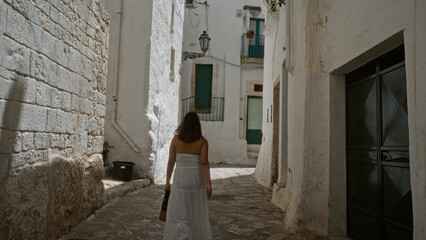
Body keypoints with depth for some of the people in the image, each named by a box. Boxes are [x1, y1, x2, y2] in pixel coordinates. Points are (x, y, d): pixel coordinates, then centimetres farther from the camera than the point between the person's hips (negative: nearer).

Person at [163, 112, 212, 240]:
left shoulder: (175, 139, -5)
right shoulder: (203, 141, -8)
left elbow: (170, 162, -3)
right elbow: (204, 163, -16)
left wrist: (167, 181, 7)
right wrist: (209, 184, -14)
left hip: (180, 180, 0)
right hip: (197, 181, 0)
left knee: (177, 216, 8)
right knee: (198, 214, 17)